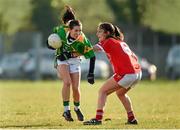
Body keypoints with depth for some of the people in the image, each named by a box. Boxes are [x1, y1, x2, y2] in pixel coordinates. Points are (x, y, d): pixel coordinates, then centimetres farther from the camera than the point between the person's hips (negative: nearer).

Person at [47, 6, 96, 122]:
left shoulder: (83, 40, -28)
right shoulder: (62, 31, -24)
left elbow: (92, 57, -21)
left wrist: (91, 74, -25)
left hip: (74, 61, 0)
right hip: (62, 59, 0)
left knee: (76, 88, -4)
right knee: (67, 82, -24)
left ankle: (77, 108, 27)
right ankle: (66, 110, -16)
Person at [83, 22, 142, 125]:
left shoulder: (108, 41, 1)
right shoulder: (122, 42, 24)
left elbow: (96, 48, -12)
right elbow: (135, 57, 24)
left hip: (126, 74, -8)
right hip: (138, 72, 8)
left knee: (103, 91, 0)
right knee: (120, 93, 31)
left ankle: (98, 118, -10)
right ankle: (132, 119, 30)